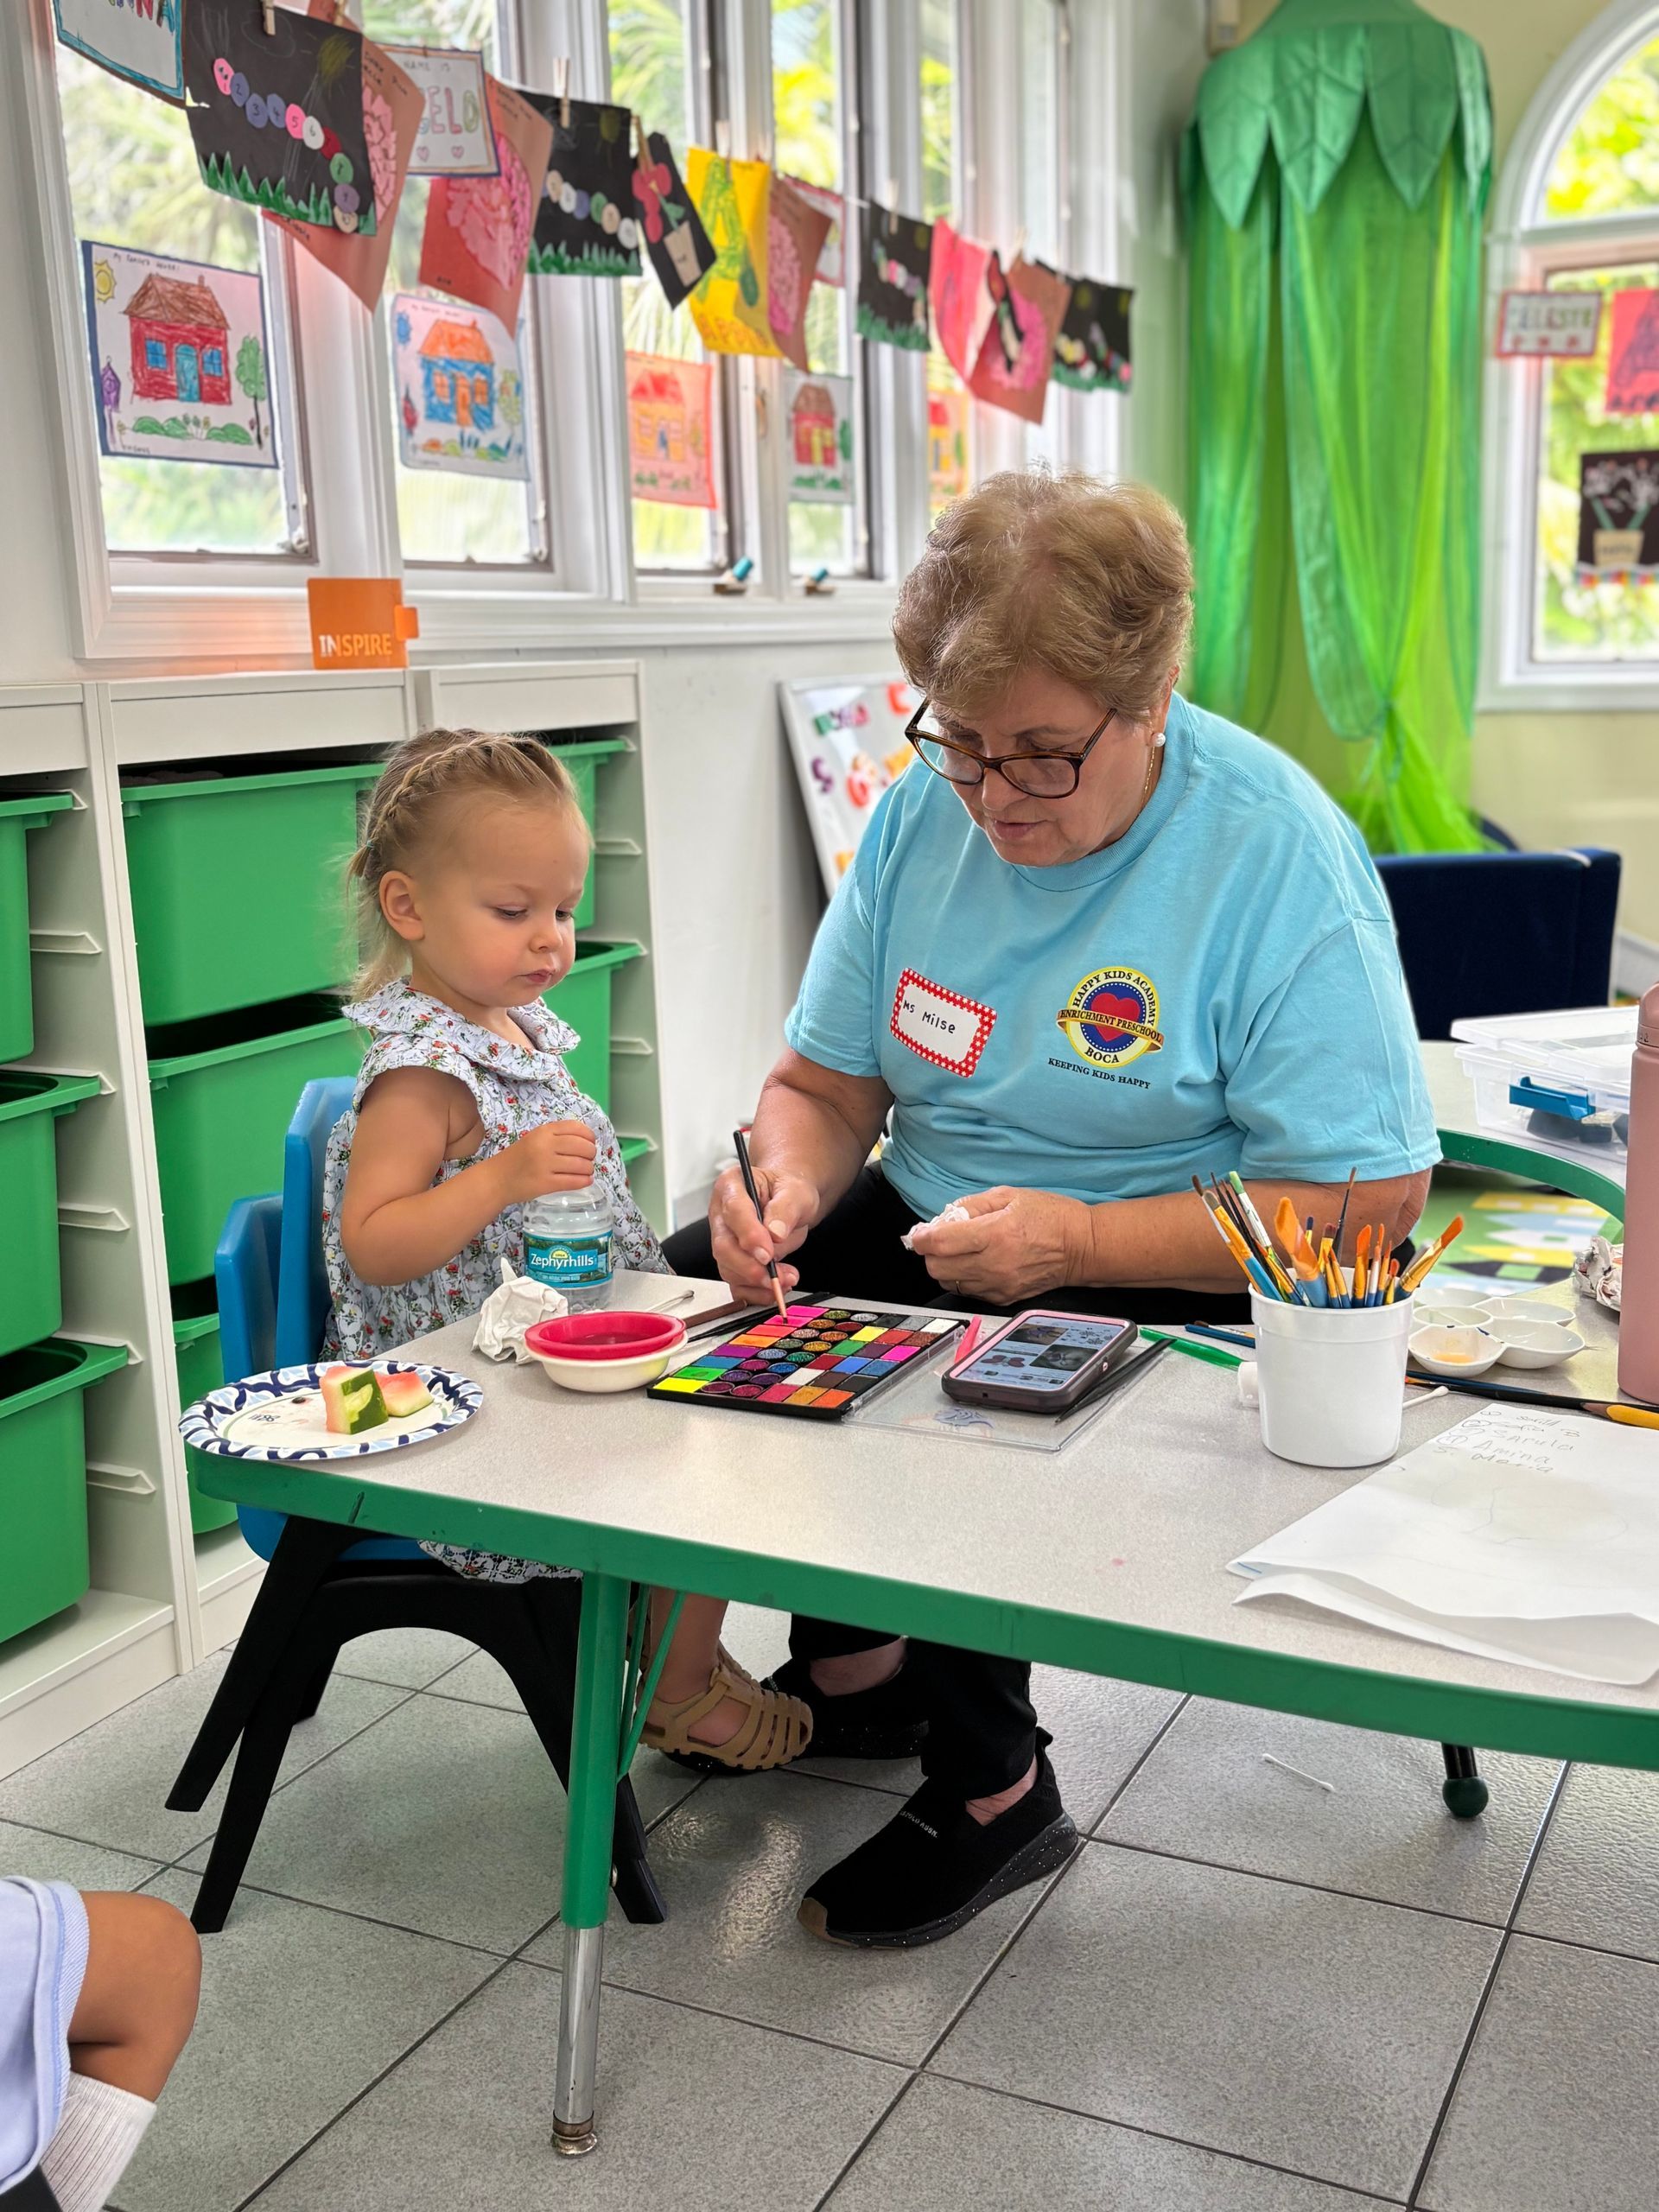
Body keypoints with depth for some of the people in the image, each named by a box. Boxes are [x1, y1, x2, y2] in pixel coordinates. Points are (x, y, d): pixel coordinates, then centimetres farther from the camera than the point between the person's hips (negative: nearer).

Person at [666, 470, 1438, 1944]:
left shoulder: (1280, 855, -19)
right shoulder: (926, 813, -2)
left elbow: (1370, 1203, -21)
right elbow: (825, 1079, 6)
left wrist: (1074, 1240, -27)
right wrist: (789, 1186, -17)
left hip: (1171, 1281, -6)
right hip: (935, 1224, 6)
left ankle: (990, 1780, -2)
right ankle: (854, 1669, 7)